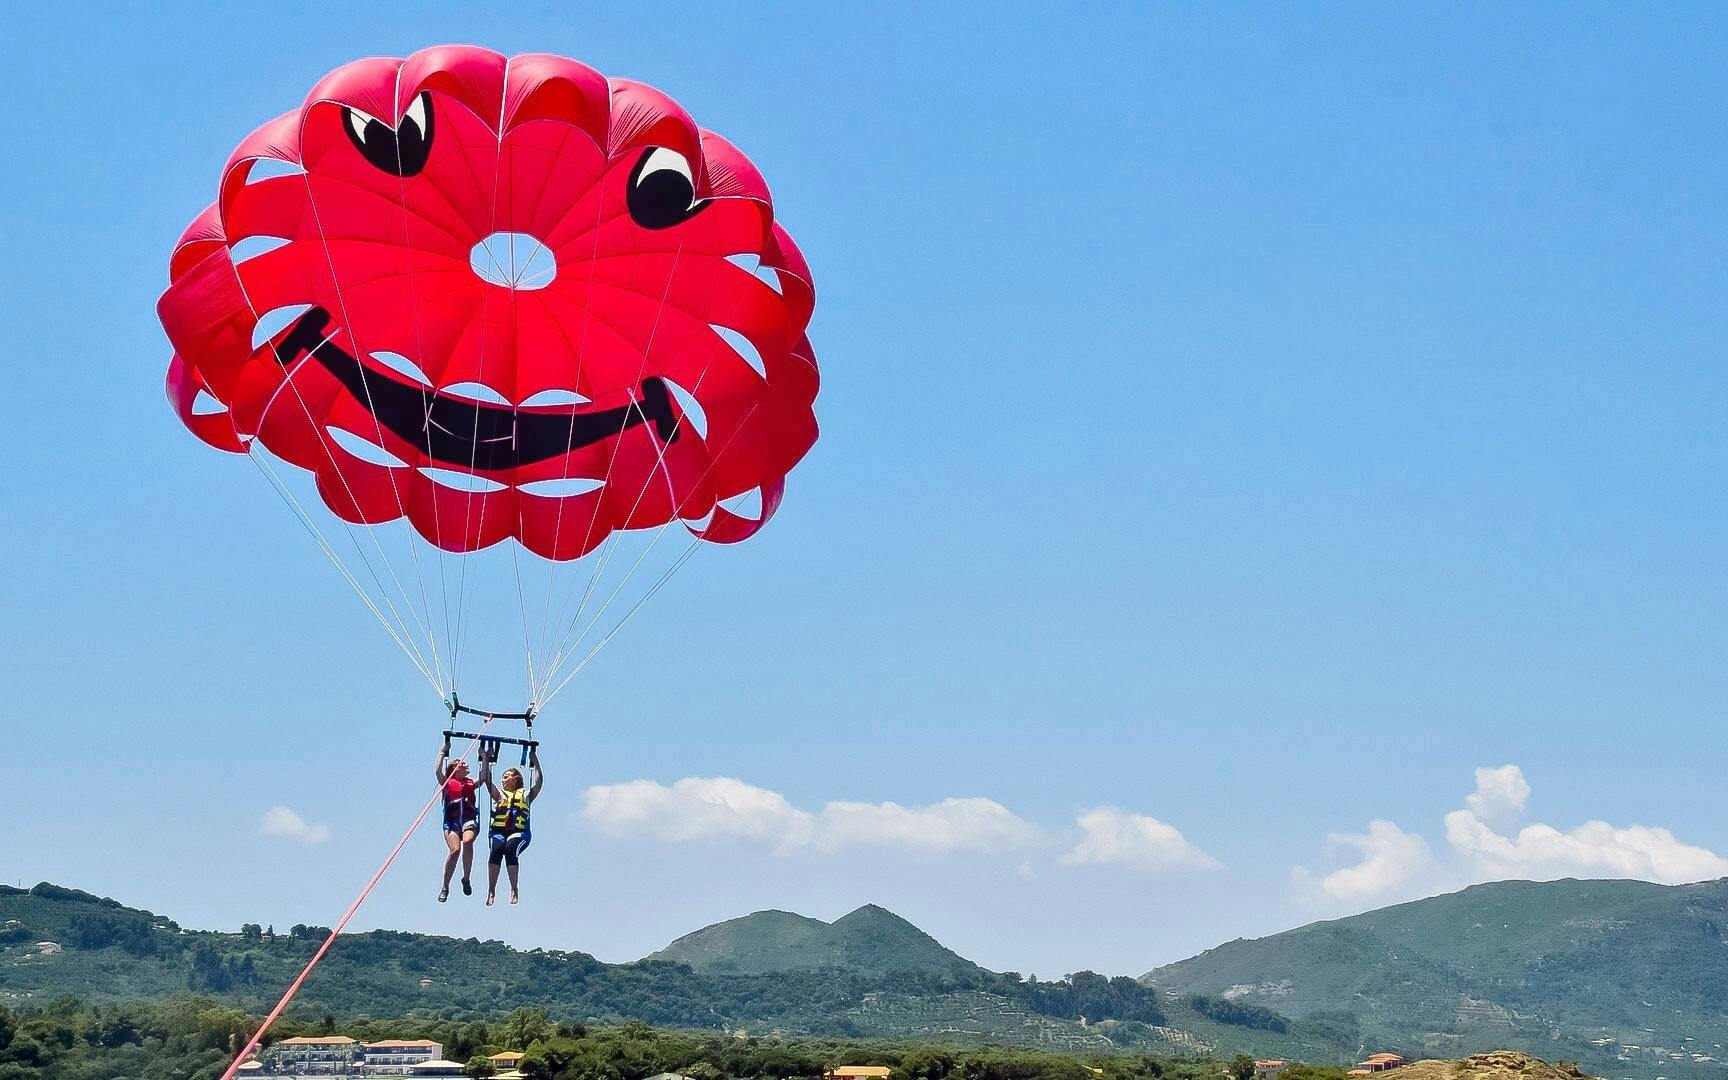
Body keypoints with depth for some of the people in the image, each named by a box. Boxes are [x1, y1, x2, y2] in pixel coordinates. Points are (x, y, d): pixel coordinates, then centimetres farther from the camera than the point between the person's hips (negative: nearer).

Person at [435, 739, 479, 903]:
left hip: (469, 820, 1)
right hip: (451, 821, -1)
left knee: (467, 842, -30)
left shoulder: (471, 782, 21)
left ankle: (466, 878, -13)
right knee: (455, 849, -21)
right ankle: (445, 887, -6)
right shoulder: (448, 783, 14)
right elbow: (438, 772, -3)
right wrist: (442, 753, -1)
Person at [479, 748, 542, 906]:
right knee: (497, 849, -31)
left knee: (510, 849, -32)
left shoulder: (526, 795, 22)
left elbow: (539, 780, 11)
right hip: (499, 831, 1)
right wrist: (486, 758, 16)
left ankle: (514, 889, -25)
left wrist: (535, 759, 11)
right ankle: (491, 890, -32)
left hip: (519, 832, -1)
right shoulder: (499, 795, 25)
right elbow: (485, 778, 18)